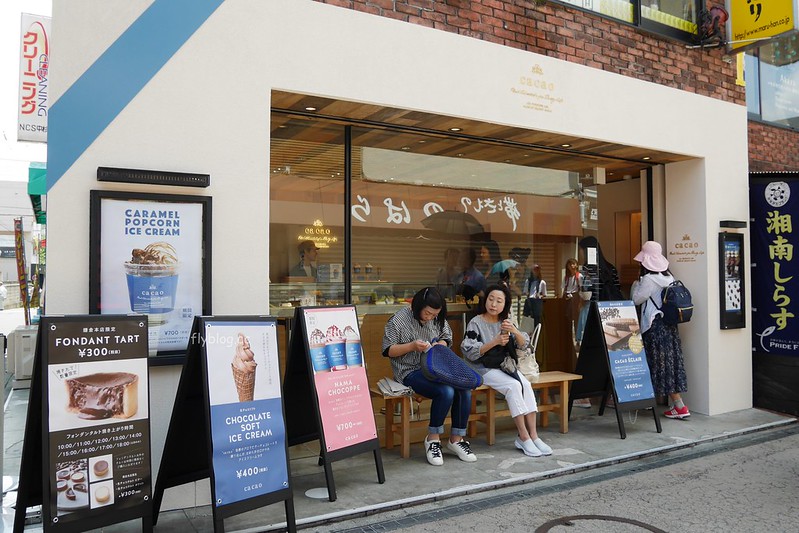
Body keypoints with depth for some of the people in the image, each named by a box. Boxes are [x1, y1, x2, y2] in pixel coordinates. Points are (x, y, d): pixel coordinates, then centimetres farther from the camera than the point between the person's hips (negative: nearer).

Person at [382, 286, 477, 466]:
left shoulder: (438, 319, 9)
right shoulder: (398, 320, -8)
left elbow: (447, 337, 22)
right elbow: (388, 350, -6)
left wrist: (440, 344, -2)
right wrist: (412, 346, -20)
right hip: (411, 372, -6)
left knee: (464, 389, -21)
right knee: (446, 392, -31)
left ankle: (456, 439, -5)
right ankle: (432, 439, -11)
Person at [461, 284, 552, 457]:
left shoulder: (506, 322, 10)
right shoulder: (475, 323, -7)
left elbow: (524, 344, 3)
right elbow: (469, 352, -15)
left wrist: (515, 331, -18)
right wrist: (495, 342, -22)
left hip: (504, 365, 5)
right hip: (483, 368, -5)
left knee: (526, 385, -22)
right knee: (514, 386, -28)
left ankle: (532, 434, -22)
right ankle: (523, 436, -22)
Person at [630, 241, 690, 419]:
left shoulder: (648, 279, -17)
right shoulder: (668, 276, 7)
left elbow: (636, 299, -8)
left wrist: (636, 284, 7)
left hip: (655, 326, -8)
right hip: (669, 324, 8)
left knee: (661, 364, -3)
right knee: (671, 363, 12)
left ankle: (680, 406, -3)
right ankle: (674, 405, 19)